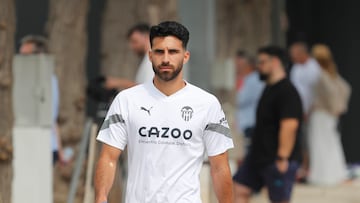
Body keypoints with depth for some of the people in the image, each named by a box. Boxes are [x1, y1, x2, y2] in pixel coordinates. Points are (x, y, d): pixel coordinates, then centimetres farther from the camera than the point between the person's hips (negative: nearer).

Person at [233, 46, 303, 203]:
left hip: (276, 160, -10)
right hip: (258, 157, 10)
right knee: (238, 190, 5)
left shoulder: (287, 92, -16)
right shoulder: (269, 89, 16)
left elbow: (289, 126, -25)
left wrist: (282, 158, -28)